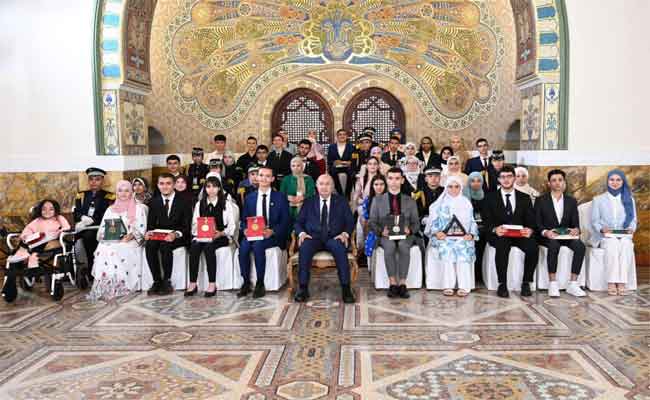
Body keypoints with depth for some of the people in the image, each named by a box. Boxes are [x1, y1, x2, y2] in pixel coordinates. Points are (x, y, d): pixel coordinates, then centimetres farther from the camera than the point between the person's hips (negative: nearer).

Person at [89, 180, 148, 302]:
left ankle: (119, 286, -29)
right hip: (111, 241, 3)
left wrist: (131, 235, -18)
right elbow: (102, 229, 15)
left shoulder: (138, 208, 11)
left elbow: (141, 229, 1)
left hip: (130, 242, -3)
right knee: (103, 250, -30)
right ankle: (104, 288, -28)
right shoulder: (110, 209, 23)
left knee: (116, 251, -34)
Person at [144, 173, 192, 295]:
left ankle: (166, 281, -17)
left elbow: (187, 226, -8)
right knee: (149, 246, -27)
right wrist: (149, 232, -16)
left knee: (165, 246, -34)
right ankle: (157, 281, -16)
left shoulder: (184, 201, -3)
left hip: (179, 238, -4)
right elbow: (151, 223, 8)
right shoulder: (154, 202, 10)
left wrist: (176, 234, -28)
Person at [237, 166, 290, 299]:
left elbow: (285, 221, 0)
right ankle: (246, 283, -14)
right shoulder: (249, 198, 16)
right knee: (243, 247, -29)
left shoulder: (280, 197, 6)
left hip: (272, 236, -3)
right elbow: (244, 220, 14)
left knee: (258, 245, -33)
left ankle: (260, 284, -21)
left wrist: (272, 231, -17)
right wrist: (246, 230, -9)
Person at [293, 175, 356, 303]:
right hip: (313, 237, 1)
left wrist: (345, 233, -12)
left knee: (340, 248, -35)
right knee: (304, 248, -33)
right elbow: (299, 222, 12)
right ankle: (303, 288, -27)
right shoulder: (309, 202, 17)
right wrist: (302, 233, -9)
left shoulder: (341, 201, 15)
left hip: (334, 238, -1)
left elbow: (350, 222, 9)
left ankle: (346, 288, -30)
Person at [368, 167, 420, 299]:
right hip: (385, 236, 0)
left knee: (403, 246, -35)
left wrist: (409, 230, -12)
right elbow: (372, 222, 8)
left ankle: (402, 283, -30)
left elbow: (416, 223, 11)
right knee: (390, 246, -35)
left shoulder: (410, 201, 16)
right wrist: (381, 231, -13)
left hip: (405, 236, 0)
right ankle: (393, 283, -28)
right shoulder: (377, 200, 13)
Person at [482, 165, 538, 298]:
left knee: (533, 247, -29)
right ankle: (502, 284, -23)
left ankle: (526, 283, -11)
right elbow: (487, 221, 1)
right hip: (499, 235, -2)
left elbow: (531, 221, 7)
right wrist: (495, 229, -22)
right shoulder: (491, 197, 10)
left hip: (520, 234, 2)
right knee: (502, 246, -36)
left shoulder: (525, 198, 15)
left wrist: (530, 230, -17)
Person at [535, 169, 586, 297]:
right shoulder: (541, 201, 4)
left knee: (580, 246, -27)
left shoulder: (571, 201, 13)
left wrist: (576, 229, -18)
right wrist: (545, 232, -24)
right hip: (547, 236, -3)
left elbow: (575, 223, 7)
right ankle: (553, 284, -30)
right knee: (554, 245, -36)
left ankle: (573, 284, -22)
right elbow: (536, 223, -2)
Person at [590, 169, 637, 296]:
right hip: (604, 236, -1)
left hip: (624, 236, 1)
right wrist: (602, 229, -15)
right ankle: (612, 283, -37)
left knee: (626, 244, -35)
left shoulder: (629, 199, 19)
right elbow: (594, 221, 6)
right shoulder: (598, 199, 13)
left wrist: (631, 229, -9)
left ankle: (621, 282, -37)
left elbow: (633, 219, 14)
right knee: (613, 244, -36)